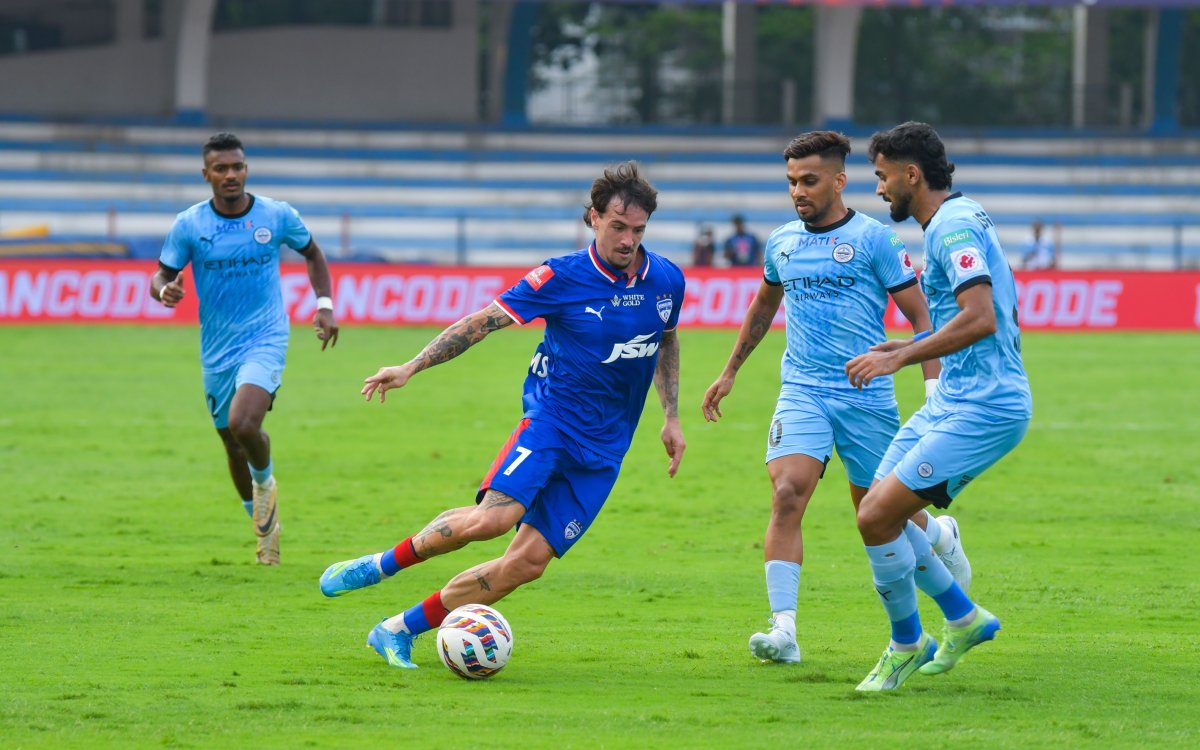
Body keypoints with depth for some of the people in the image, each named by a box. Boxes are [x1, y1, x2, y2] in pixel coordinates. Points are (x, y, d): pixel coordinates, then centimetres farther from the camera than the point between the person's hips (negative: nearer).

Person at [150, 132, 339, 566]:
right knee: (233, 446, 11)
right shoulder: (188, 225, -5)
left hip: (265, 339, -2)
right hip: (217, 351, 2)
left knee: (243, 423, -27)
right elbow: (161, 275, 2)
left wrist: (325, 305, 3)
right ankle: (266, 529, 34)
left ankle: (265, 478, 7)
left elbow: (312, 254, 14)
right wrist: (164, 290, -22)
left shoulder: (278, 216, -4)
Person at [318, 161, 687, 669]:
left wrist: (672, 417, 19)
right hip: (553, 419, -4)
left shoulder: (667, 280, 4)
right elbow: (483, 321, -6)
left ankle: (399, 632, 2)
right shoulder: (563, 277, -9)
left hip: (602, 454, 4)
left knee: (529, 561, -9)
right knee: (495, 515, -31)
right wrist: (412, 367, -13)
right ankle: (380, 565, -7)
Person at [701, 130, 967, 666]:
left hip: (867, 396, -3)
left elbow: (920, 315, -3)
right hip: (802, 394, 3)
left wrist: (936, 386, -12)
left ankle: (941, 539, 44)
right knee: (786, 496, -18)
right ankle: (783, 630, -22)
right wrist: (730, 371, 32)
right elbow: (763, 307, 29)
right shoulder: (781, 242, 10)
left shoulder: (873, 239, -5)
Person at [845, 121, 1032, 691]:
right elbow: (1000, 318, 25)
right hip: (951, 401, 11)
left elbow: (980, 319, -28)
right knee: (879, 512, 12)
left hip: (983, 408, -11)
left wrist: (900, 357, -23)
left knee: (878, 516, -15)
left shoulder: (953, 227, -16)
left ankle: (908, 644, 3)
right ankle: (964, 619, 25)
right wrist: (908, 346, 22)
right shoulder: (960, 221, 17)